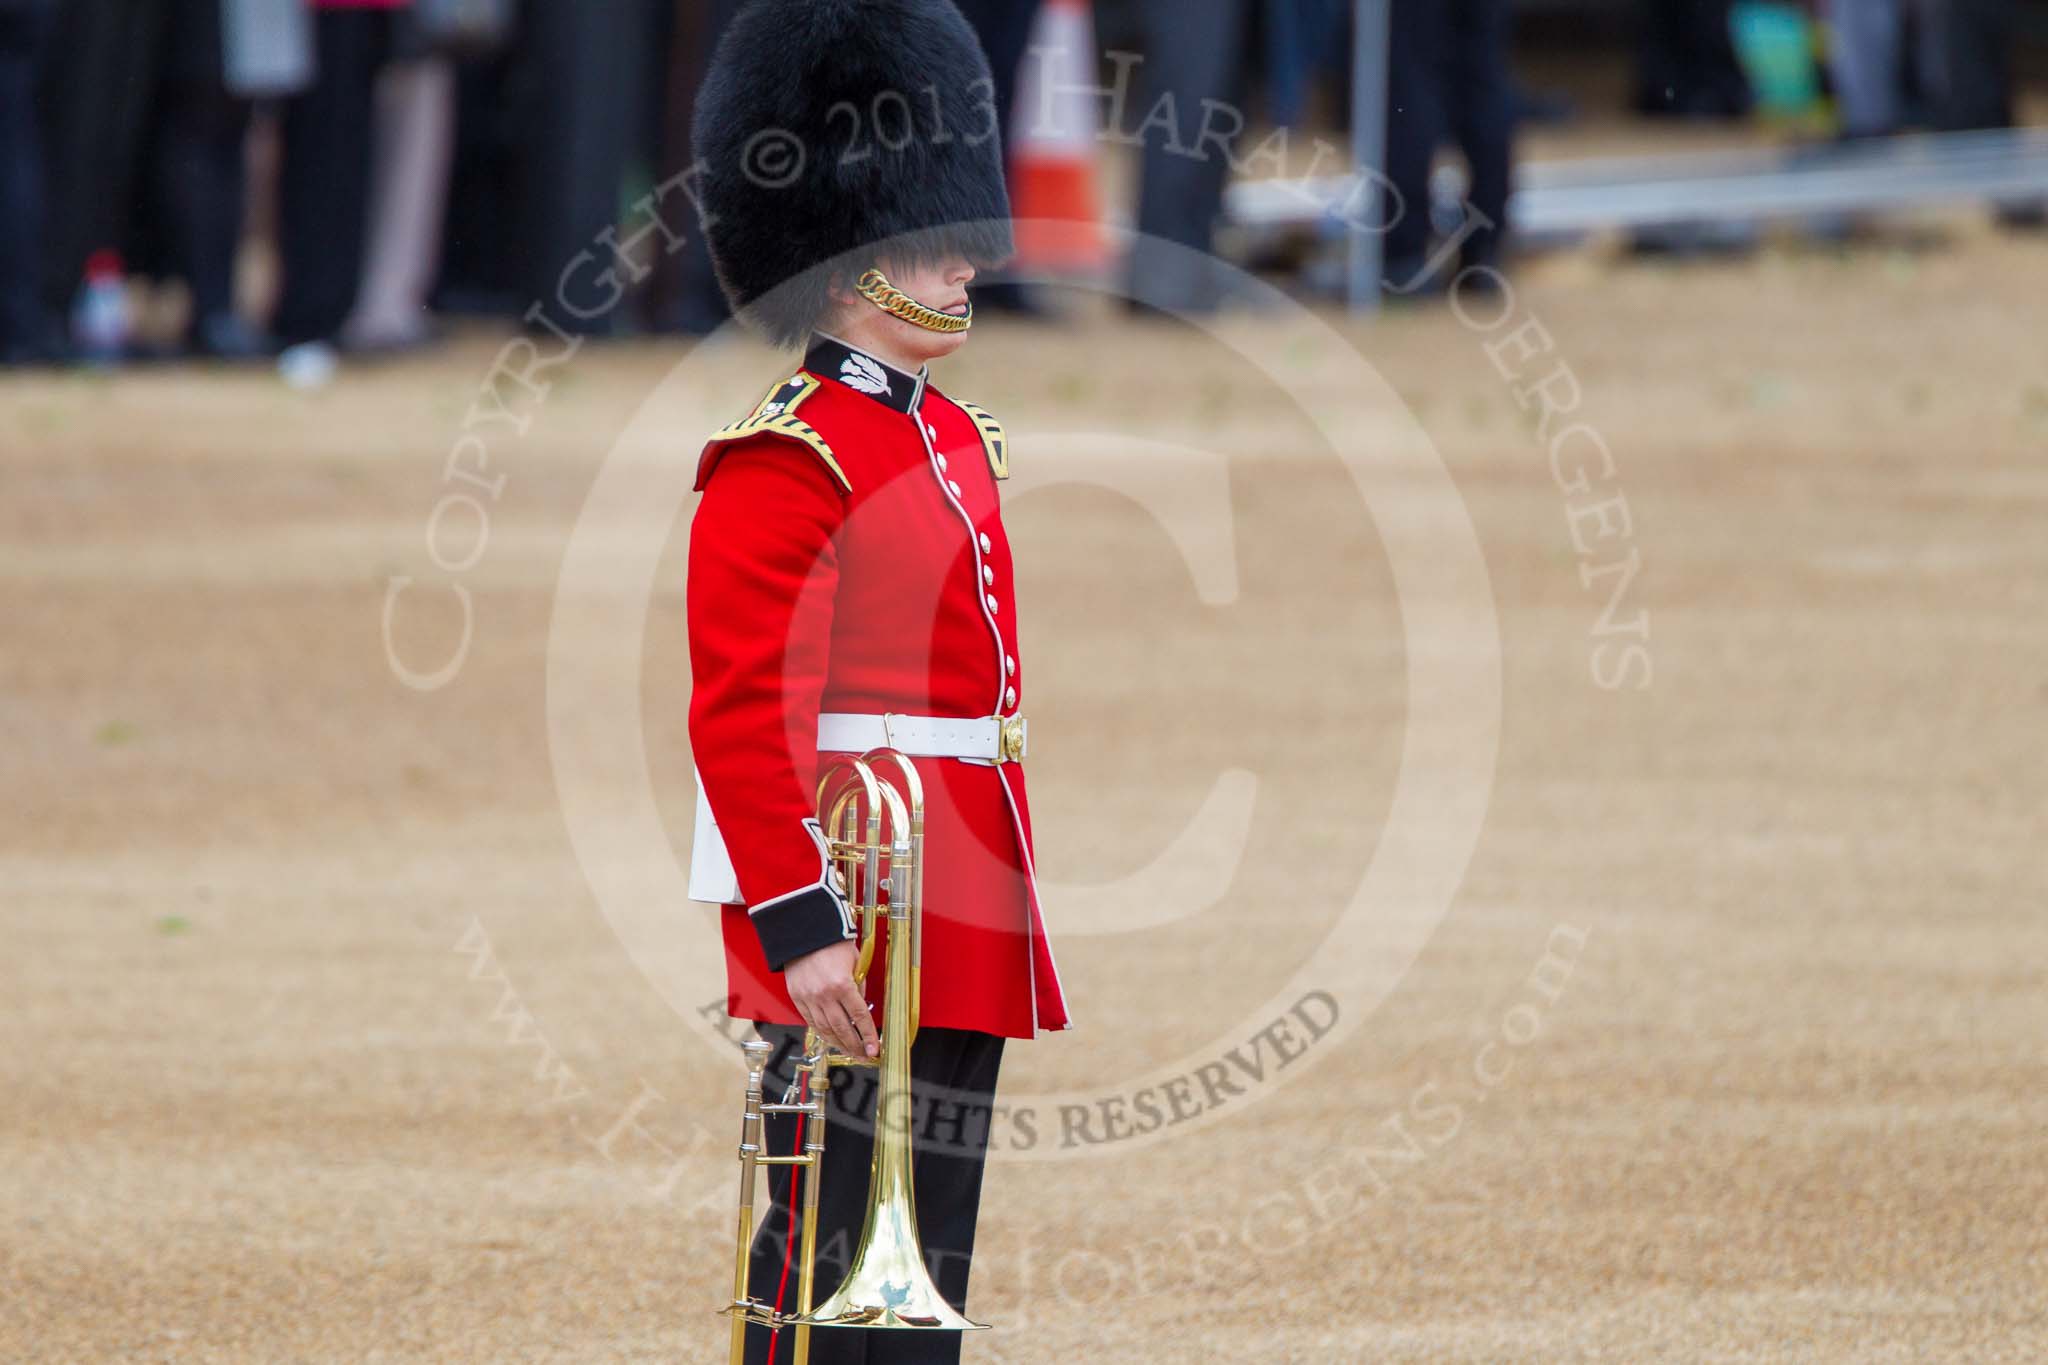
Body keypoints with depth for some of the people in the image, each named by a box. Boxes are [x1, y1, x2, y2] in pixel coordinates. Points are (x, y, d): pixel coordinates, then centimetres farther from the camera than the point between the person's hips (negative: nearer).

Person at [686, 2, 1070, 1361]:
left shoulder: (961, 439, 16)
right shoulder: (784, 465, -12)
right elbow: (745, 719, -18)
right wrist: (801, 927, -24)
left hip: (963, 918, 9)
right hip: (851, 908, -9)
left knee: (931, 1245, 10)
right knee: (833, 1251, -6)